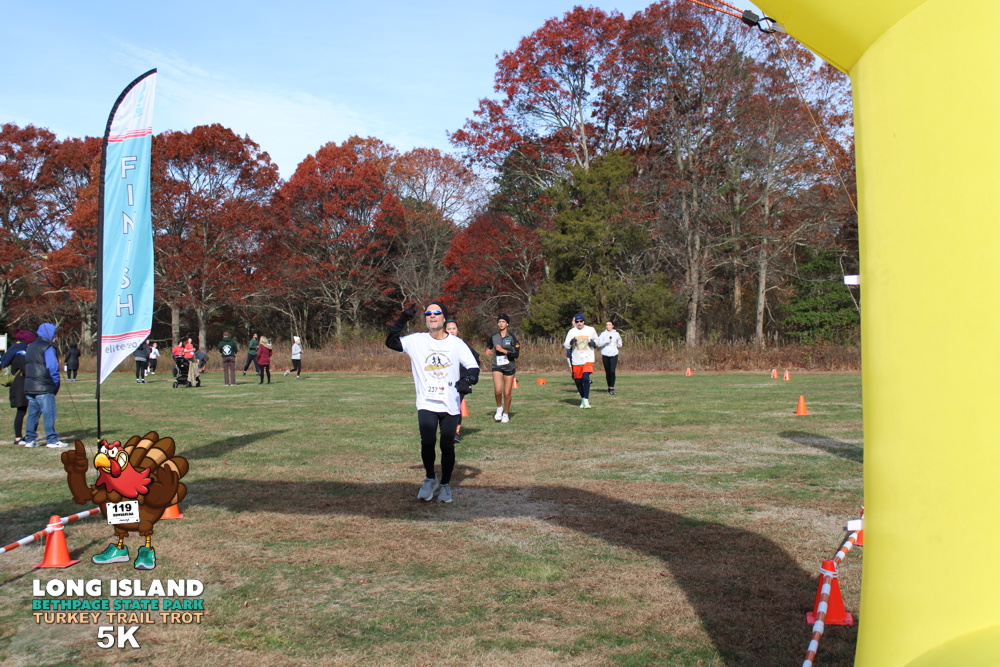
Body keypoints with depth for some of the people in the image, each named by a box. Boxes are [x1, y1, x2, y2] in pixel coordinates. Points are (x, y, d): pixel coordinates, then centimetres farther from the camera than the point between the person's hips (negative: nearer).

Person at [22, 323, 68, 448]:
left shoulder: (30, 347, 18)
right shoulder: (47, 347, -10)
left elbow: (26, 366, 21)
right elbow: (52, 366, -17)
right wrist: (56, 382, -6)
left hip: (29, 386, 9)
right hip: (44, 387, -9)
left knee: (33, 414, 12)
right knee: (49, 413, -5)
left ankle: (30, 439, 14)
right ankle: (52, 440, -5)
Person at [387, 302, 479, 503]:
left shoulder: (456, 343, 2)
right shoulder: (416, 341, 3)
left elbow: (473, 366, 1)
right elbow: (391, 343, -2)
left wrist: (468, 380, -20)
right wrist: (401, 321, -13)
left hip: (450, 405, 0)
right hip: (426, 404, 0)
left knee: (447, 446, 3)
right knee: (427, 443, -11)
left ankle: (445, 484, 24)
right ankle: (430, 479, 16)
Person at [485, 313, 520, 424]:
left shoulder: (512, 337, -5)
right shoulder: (493, 337, 4)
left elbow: (517, 354, -10)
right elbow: (489, 346, 27)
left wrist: (503, 350, -19)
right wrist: (489, 350, 5)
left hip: (509, 368, -1)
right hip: (497, 367, 1)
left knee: (507, 393, 2)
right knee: (498, 390, -21)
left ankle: (506, 414, 23)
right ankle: (499, 408, 6)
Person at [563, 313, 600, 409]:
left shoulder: (590, 330, 3)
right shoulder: (571, 331, 3)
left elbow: (596, 340, 19)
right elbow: (566, 345, 3)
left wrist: (594, 343, -4)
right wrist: (571, 342, -19)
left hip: (588, 359, -2)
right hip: (576, 360, 2)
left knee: (586, 378, -20)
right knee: (578, 381, 6)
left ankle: (586, 401, -17)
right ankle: (583, 399, 26)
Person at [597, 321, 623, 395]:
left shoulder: (616, 334, 9)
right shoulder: (603, 334, 5)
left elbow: (620, 342, 23)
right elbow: (599, 344, -4)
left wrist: (619, 345, 0)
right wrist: (607, 341, -15)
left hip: (614, 355, -1)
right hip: (605, 355, 1)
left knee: (612, 371, -14)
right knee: (607, 372, 6)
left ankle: (612, 388, -14)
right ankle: (609, 387, 20)